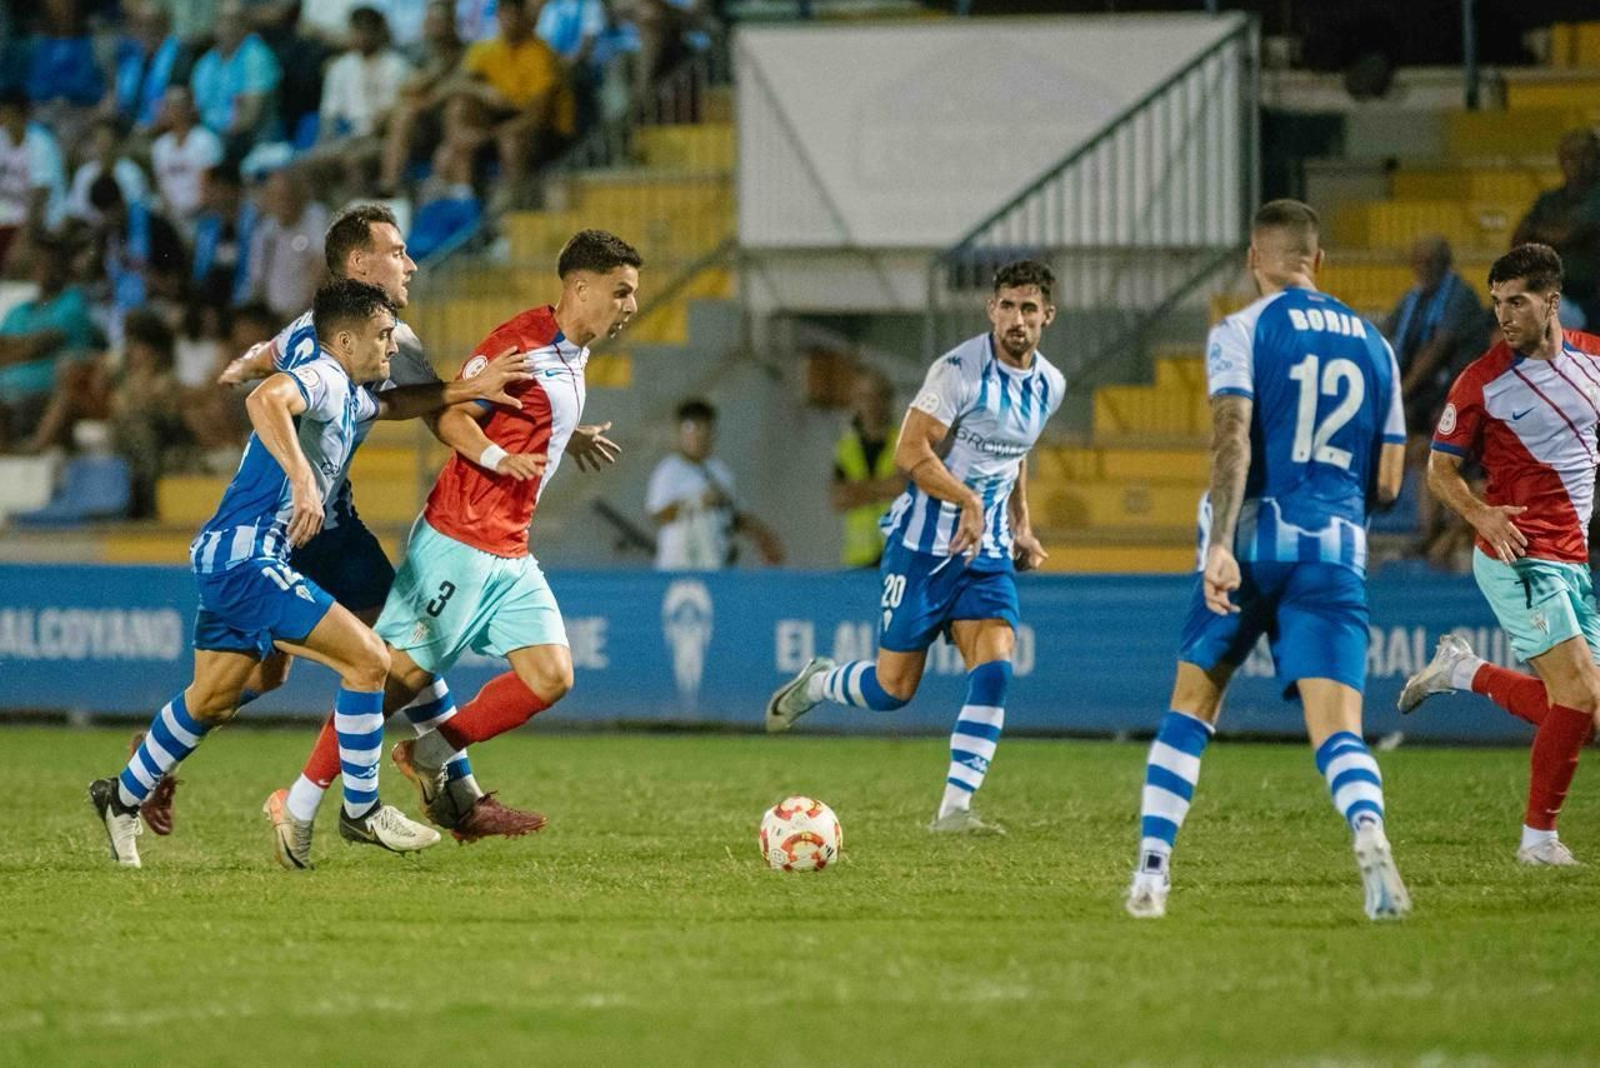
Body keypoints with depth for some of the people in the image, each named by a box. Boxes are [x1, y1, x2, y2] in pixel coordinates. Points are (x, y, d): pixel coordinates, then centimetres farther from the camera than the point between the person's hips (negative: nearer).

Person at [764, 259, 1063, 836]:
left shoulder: (1049, 385, 8)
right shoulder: (960, 370, -16)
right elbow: (911, 452, -19)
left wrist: (1021, 525, 17)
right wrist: (968, 502, -26)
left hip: (988, 552, 5)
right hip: (924, 545, -5)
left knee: (994, 671, -15)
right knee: (892, 689, -1)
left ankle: (954, 808, -12)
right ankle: (816, 682, 31)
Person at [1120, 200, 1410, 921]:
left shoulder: (1241, 332, 1)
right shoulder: (1374, 346, 14)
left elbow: (1233, 439, -14)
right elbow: (1387, 485, 14)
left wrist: (1220, 545, -21)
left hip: (1254, 537, -2)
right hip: (1337, 549, 2)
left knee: (1191, 708, 14)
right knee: (1337, 728, -6)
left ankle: (1152, 869, 11)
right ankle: (1368, 829, -36)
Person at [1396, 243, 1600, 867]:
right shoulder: (1483, 381, -7)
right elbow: (1441, 469, -1)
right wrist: (1482, 515, -19)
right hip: (1520, 558, -6)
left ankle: (1463, 671, 28)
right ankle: (1539, 836, -3)